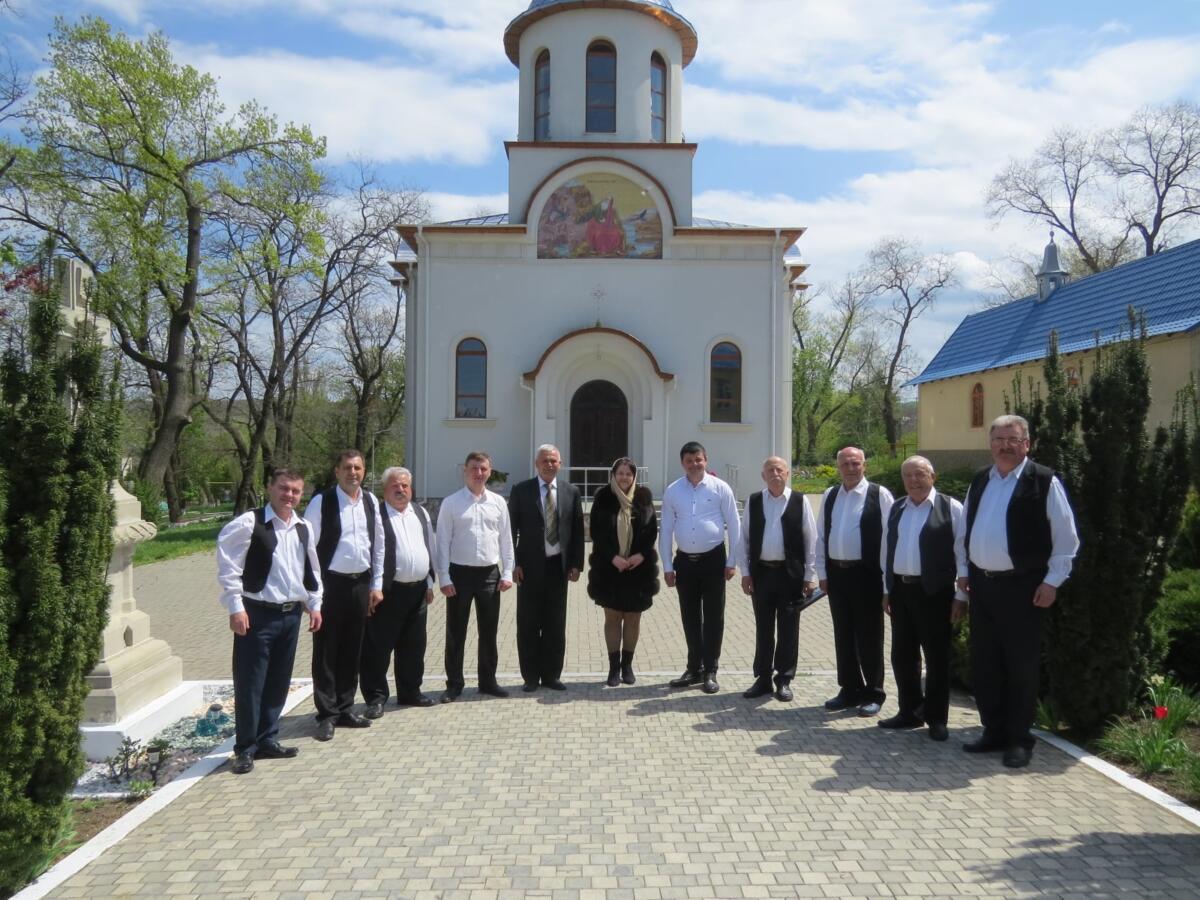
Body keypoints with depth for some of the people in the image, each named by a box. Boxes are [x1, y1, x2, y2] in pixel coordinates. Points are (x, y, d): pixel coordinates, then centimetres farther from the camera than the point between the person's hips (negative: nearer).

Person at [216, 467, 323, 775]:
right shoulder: (248, 523, -11)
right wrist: (236, 607, -16)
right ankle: (245, 748, 14)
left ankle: (267, 739, 28)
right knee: (250, 683, 1)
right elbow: (228, 565, -13)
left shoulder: (304, 529, 9)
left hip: (291, 614, 6)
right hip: (257, 614, -6)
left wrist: (314, 604, 14)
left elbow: (311, 569, 18)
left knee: (278, 682, 14)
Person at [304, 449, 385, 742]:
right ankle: (327, 714, 15)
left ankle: (345, 708, 26)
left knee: (352, 650, 13)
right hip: (331, 583, -5)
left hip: (361, 583, 5)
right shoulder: (321, 502, -9)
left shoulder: (370, 502, 6)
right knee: (326, 651, 3)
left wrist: (376, 584, 8)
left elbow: (378, 544, 11)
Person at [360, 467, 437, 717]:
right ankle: (376, 697, 15)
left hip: (418, 590, 6)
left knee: (413, 647, 15)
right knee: (378, 647, 1)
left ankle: (410, 692, 29)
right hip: (388, 592, -6)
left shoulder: (421, 513, 12)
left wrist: (429, 583, 13)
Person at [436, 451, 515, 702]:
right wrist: (444, 577, -8)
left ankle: (488, 681, 26)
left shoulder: (498, 502, 4)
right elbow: (443, 542, -3)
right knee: (456, 633, 7)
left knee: (489, 631, 12)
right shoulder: (451, 503, -3)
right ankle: (454, 684, 20)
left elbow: (506, 539, 6)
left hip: (490, 573, 2)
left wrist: (507, 573, 1)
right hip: (460, 573, -2)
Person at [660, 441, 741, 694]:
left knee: (713, 617, 5)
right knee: (690, 617, 12)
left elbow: (734, 526, -1)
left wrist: (731, 562, -3)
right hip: (685, 561, 3)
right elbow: (666, 529, 4)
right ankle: (694, 668, 26)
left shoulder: (720, 488, -5)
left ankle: (710, 671, 17)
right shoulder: (672, 491, 1)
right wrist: (667, 566, 2)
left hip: (713, 559, -2)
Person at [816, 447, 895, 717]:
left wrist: (888, 579, -10)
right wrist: (822, 573, 8)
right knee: (843, 634, 13)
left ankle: (873, 694, 19)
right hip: (836, 573, 5)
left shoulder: (879, 495, -6)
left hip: (867, 574, -5)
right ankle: (850, 690, 26)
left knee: (869, 636, 5)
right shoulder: (829, 496, 9)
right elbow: (821, 536, 12)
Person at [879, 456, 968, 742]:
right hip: (900, 589, 5)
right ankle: (909, 712, 26)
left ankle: (936, 718, 19)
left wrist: (961, 595, -9)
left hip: (934, 591, -5)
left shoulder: (951, 508, -5)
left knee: (936, 657, 6)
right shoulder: (895, 509, 11)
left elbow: (962, 554, -7)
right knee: (902, 655, 12)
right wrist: (887, 590, 12)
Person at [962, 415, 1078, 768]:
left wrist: (1052, 582, -9)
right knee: (984, 662, 11)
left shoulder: (1044, 482, -7)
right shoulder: (979, 482, 10)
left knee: (1021, 665, 4)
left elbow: (1066, 538, -6)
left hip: (1021, 586, -5)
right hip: (981, 583, 6)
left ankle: (1019, 739, 17)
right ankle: (993, 731, 24)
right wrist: (964, 573, 14)